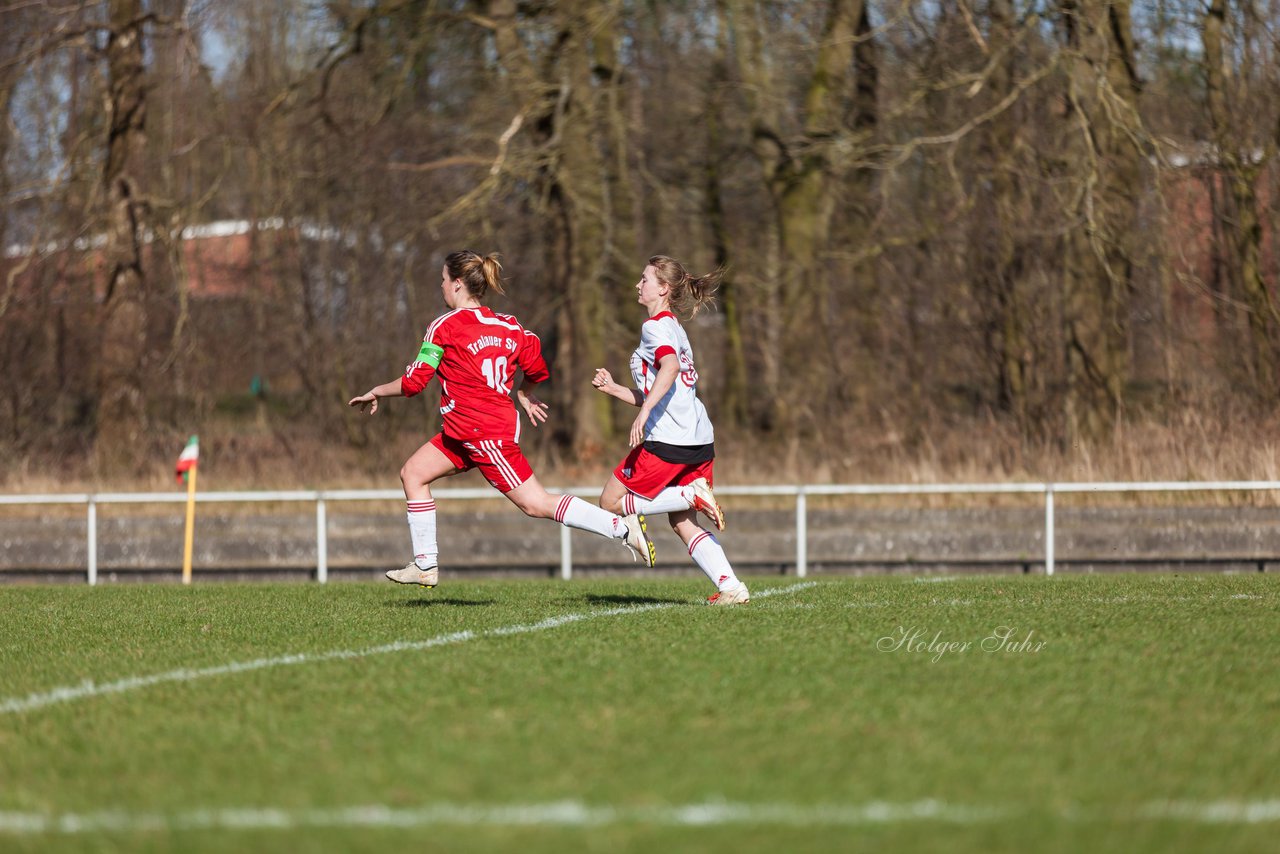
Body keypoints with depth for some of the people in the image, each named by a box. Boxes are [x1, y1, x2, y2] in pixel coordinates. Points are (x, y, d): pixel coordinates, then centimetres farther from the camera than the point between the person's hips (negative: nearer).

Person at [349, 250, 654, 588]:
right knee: (413, 473, 14)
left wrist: (377, 392, 5)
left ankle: (623, 527, -7)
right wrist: (522, 394, 27)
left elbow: (414, 381, -11)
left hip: (483, 433, -9)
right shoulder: (506, 325, 7)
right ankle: (425, 566, 16)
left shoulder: (445, 326, -13)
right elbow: (538, 369, 7)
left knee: (536, 503, -6)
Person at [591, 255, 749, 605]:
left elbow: (670, 367, -25)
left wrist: (644, 413, -31)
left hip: (667, 439, -9)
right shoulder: (674, 329, 25)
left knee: (612, 502, 0)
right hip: (700, 440, 9)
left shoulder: (656, 326, -4)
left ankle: (692, 495, -12)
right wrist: (613, 388, 22)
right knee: (682, 522, 10)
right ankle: (731, 586, -5)